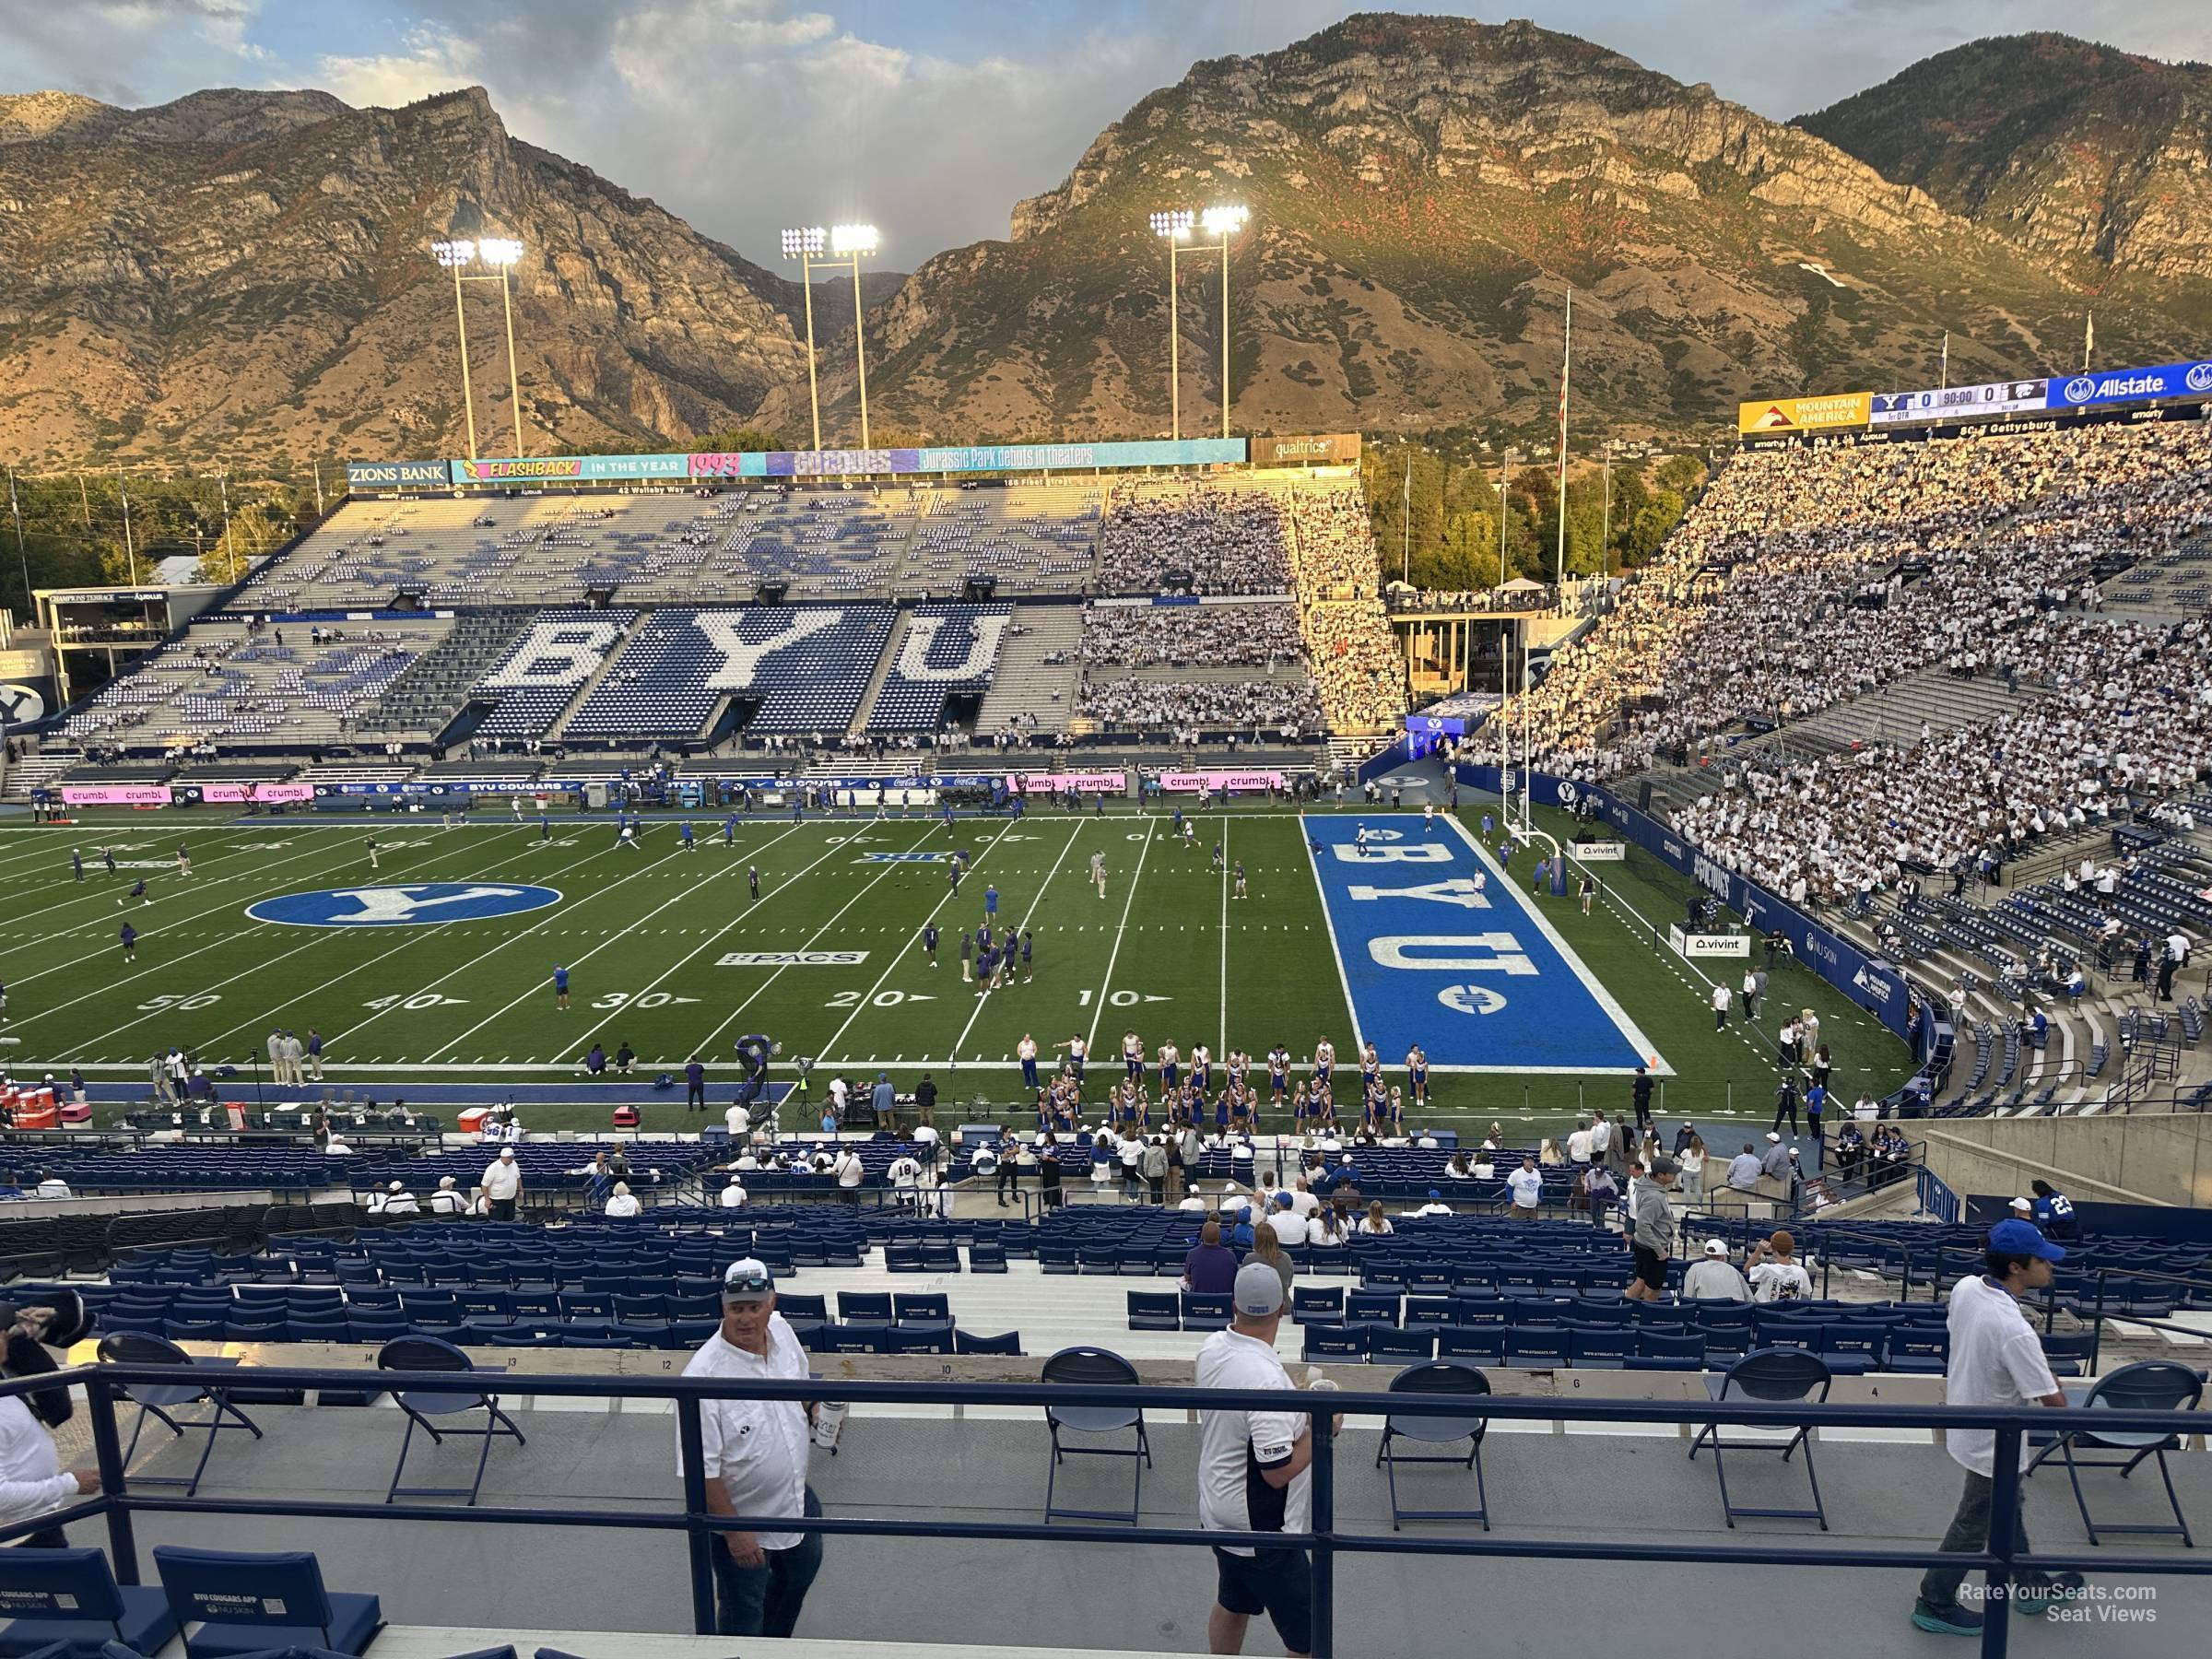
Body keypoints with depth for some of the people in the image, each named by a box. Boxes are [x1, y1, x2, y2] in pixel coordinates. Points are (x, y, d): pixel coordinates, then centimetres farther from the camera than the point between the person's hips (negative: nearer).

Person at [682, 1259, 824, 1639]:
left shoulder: (781, 1329, -13)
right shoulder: (705, 1374, -33)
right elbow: (703, 1469, -26)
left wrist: (813, 1410, 0)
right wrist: (734, 1532, -22)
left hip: (795, 1496, 8)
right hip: (741, 1516, -7)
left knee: (801, 1573, 30)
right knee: (743, 1618, 12)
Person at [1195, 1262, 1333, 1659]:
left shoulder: (1212, 1348, -6)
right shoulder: (1266, 1378, -32)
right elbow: (1279, 1471, -27)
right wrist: (1320, 1430, -15)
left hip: (1219, 1514, 8)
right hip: (1262, 1535, -8)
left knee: (1230, 1607, 25)